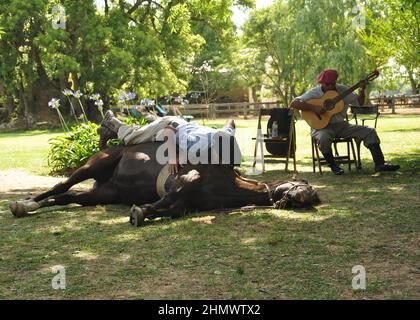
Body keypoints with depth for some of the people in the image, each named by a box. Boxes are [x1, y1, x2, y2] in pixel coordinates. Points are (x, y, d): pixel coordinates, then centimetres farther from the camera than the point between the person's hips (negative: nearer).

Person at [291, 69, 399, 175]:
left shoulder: (342, 90, 5)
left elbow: (359, 103, 11)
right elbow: (294, 103, -17)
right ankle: (333, 165, -14)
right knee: (323, 138, -40)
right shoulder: (314, 93, -7)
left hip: (341, 125, 5)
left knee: (369, 131, -9)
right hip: (322, 126, -5)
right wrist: (314, 108, -27)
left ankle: (380, 164, -11)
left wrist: (362, 91, -10)